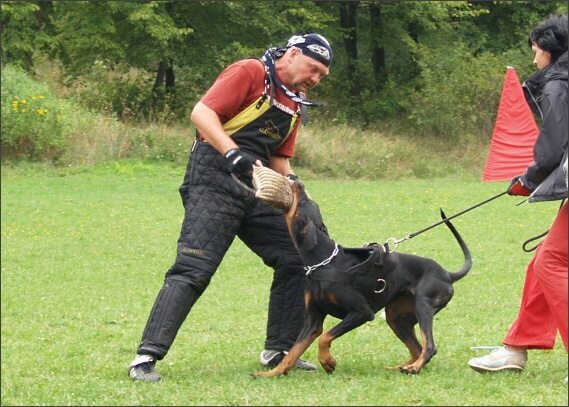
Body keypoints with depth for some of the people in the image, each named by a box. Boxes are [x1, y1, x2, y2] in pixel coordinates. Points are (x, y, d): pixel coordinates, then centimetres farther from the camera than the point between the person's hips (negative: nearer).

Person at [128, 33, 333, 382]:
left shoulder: (295, 104, 19)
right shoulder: (250, 73, -6)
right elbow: (202, 113, -16)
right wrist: (234, 154, -28)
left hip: (257, 192, 9)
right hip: (214, 185, -9)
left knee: (296, 259, 6)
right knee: (193, 270, -16)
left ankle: (279, 352, 18)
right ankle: (146, 358, -16)